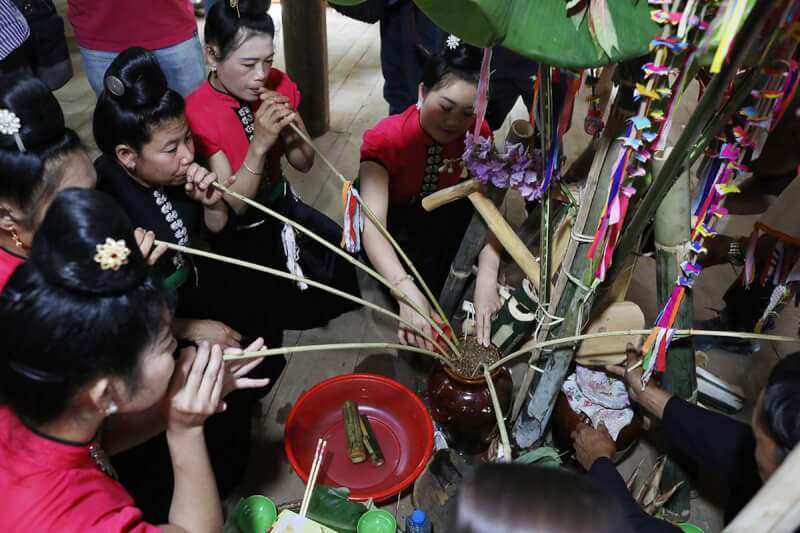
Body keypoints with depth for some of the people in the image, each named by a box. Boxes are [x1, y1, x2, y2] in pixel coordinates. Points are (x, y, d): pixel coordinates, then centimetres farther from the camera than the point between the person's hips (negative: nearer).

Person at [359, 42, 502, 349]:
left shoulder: (478, 134, -22)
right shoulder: (386, 139, -33)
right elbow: (372, 227, -42)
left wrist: (487, 277, -46)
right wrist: (407, 291, -58)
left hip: (439, 210, 4)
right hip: (392, 215, -4)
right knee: (424, 284, -27)